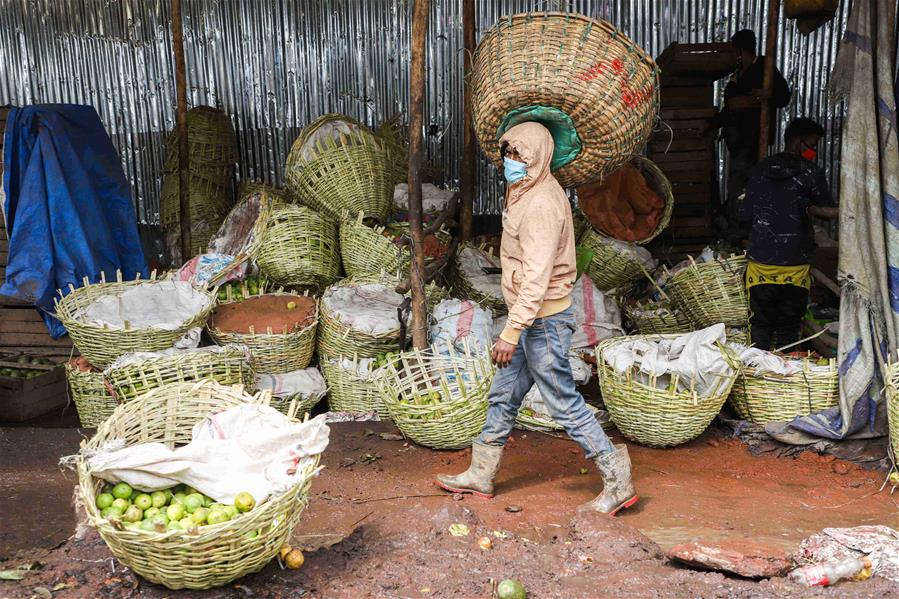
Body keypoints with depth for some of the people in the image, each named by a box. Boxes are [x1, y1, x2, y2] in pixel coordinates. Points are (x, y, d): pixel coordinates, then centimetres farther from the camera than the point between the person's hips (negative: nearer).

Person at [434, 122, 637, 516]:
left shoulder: (540, 204, -20)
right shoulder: (527, 193, 12)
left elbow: (537, 278, -26)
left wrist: (512, 332, -27)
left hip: (544, 319, -10)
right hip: (531, 318, 10)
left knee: (564, 403, -2)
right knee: (503, 397, 16)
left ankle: (618, 483, 10)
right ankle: (480, 475, 28)